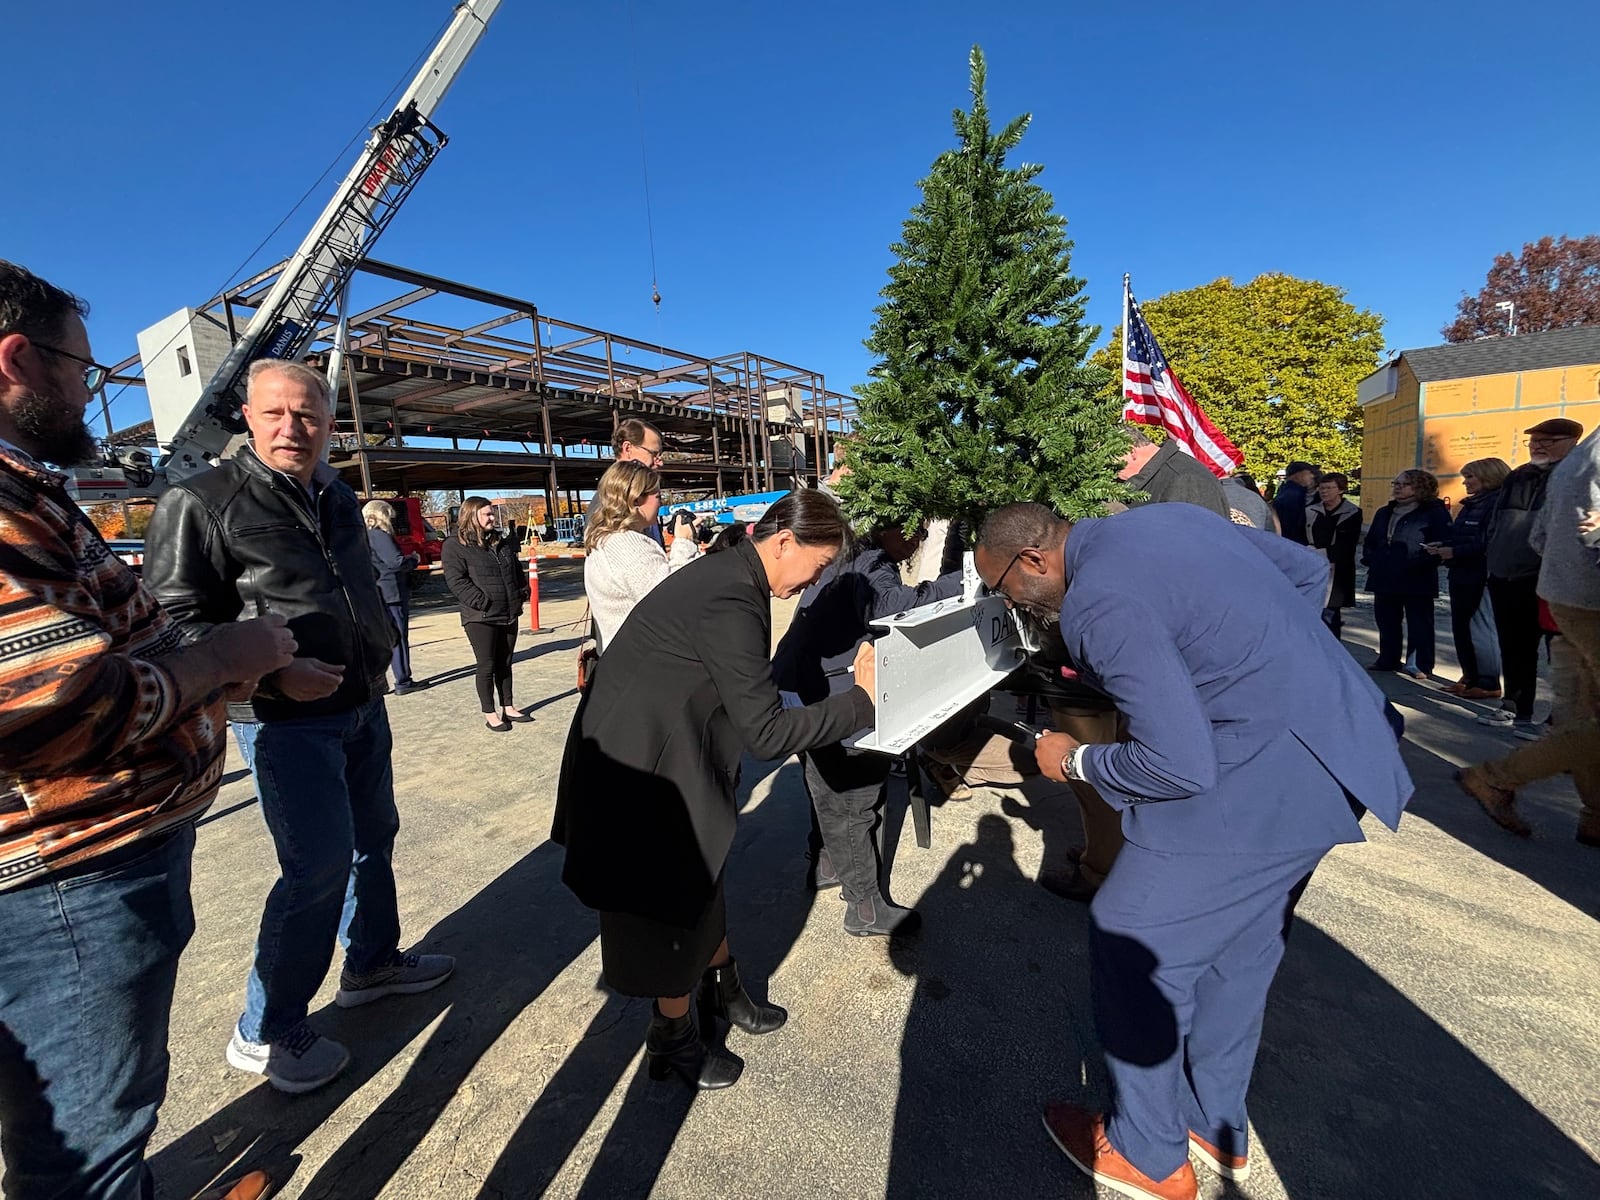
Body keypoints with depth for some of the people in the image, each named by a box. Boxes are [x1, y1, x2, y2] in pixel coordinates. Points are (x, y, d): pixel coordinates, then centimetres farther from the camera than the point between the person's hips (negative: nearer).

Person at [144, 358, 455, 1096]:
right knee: (318, 867, -5)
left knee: (373, 838, 18)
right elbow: (177, 619, -14)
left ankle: (372, 962, 39)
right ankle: (266, 1034, 18)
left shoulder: (339, 500, 9)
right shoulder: (202, 501, -12)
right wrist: (273, 674, -23)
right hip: (286, 719, -7)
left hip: (362, 707, 8)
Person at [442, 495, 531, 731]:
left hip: (509, 614, 6)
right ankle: (490, 714, 12)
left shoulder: (502, 542, 14)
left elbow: (517, 570, 23)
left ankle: (508, 707, 25)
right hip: (480, 617, -6)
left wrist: (523, 591, 8)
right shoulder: (455, 546, -7)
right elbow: (456, 581, -15)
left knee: (505, 663, 14)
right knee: (487, 666, 1)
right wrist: (483, 602, -20)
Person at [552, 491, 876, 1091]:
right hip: (644, 773, -9)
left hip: (672, 755, 9)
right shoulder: (732, 603, -29)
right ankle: (672, 1038, 37)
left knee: (701, 877, 24)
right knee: (672, 895, 11)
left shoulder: (729, 574, 1)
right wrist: (861, 698, -21)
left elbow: (749, 699, 8)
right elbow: (765, 733, -26)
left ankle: (721, 986, 47)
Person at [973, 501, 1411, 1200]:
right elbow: (1309, 570, 17)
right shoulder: (1162, 517, 8)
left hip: (1262, 777, -10)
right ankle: (1218, 1128, 43)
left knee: (1130, 946, 6)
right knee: (1237, 946, 23)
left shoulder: (1096, 602, -21)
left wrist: (1074, 762, -6)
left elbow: (1179, 765, -23)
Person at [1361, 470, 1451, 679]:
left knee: (1419, 623, 0)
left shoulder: (1435, 512, -4)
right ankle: (1388, 660, 23)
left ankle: (1421, 665, 7)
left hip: (1417, 580, -7)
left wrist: (1417, 564, -21)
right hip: (1384, 578, 7)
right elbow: (1370, 541, 24)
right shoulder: (1384, 513, 18)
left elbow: (1441, 544, -13)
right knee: (1386, 621, 12)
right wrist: (1371, 559, 6)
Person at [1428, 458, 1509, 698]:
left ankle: (1488, 683, 5)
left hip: (1481, 578, -9)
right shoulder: (1470, 505, 18)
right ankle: (1471, 677, 21)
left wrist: (1454, 552, -19)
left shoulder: (1497, 503, -11)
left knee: (1481, 630, -4)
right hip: (1461, 576, 9)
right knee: (1460, 628, 12)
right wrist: (1443, 548, 3)